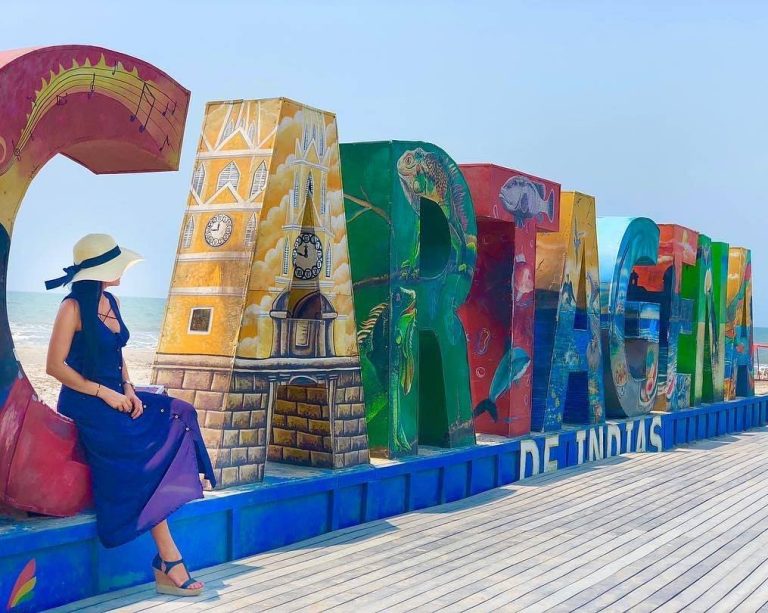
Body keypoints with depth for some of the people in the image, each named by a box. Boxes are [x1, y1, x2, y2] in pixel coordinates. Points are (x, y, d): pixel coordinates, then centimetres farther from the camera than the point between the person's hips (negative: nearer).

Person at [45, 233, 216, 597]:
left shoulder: (112, 303, 14)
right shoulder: (73, 307, -10)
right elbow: (55, 366, -15)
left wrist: (128, 390, 0)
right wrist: (104, 393, -18)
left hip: (115, 397, 8)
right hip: (85, 404, -8)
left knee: (178, 418, -12)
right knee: (145, 459, -22)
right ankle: (169, 562, -16)